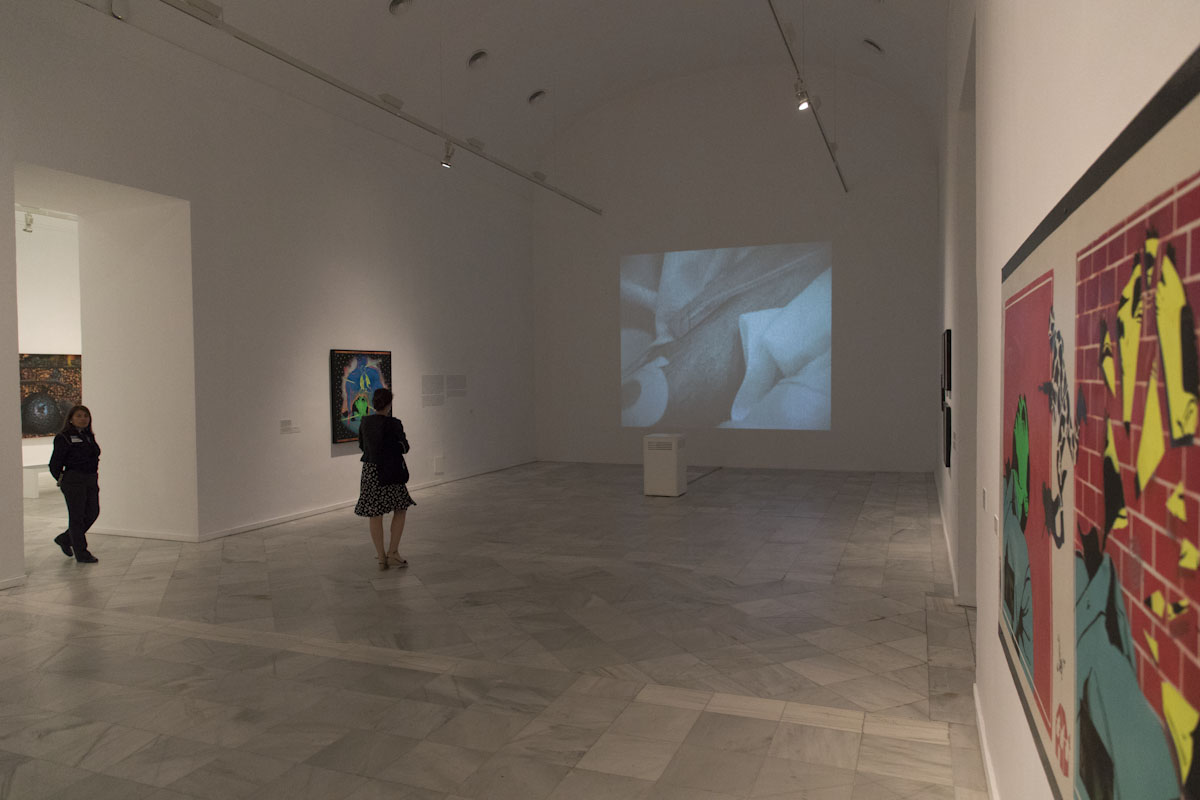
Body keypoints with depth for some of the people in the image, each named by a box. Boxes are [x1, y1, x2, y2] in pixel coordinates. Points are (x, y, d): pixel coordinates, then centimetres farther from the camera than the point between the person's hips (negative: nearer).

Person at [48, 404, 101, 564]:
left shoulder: (89, 437, 13)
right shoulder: (63, 438, -7)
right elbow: (54, 464, -5)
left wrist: (94, 480, 10)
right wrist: (62, 480, 1)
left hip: (91, 480, 7)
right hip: (74, 481, -7)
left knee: (92, 513, 9)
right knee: (77, 516, 0)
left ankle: (64, 539, 30)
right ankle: (81, 553, 7)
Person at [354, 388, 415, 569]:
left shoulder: (365, 422, 0)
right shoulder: (393, 424, -15)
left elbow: (362, 446, 13)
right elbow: (405, 448, -6)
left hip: (370, 471, 4)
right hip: (390, 472, -4)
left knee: (375, 515, 9)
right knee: (400, 511, 12)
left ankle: (381, 557, 15)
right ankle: (393, 553, 7)